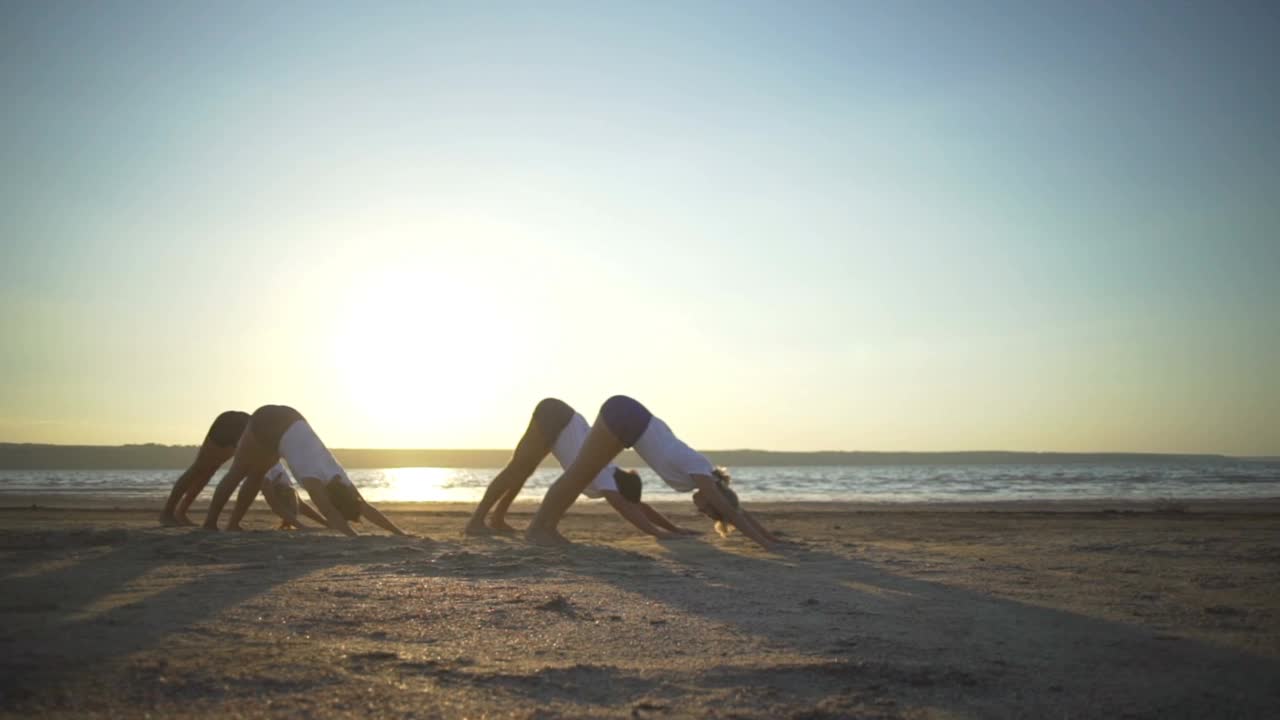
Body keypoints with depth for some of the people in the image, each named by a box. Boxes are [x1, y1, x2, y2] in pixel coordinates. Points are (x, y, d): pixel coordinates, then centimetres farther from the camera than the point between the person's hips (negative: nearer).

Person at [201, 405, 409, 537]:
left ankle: (233, 524, 30)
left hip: (287, 421, 6)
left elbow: (366, 508, -17)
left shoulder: (339, 481, -16)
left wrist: (399, 532, -25)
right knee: (237, 474, 10)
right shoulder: (314, 479, -34)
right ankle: (210, 522, 23)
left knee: (256, 475, 17)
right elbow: (331, 516, -49)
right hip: (265, 423, -6)